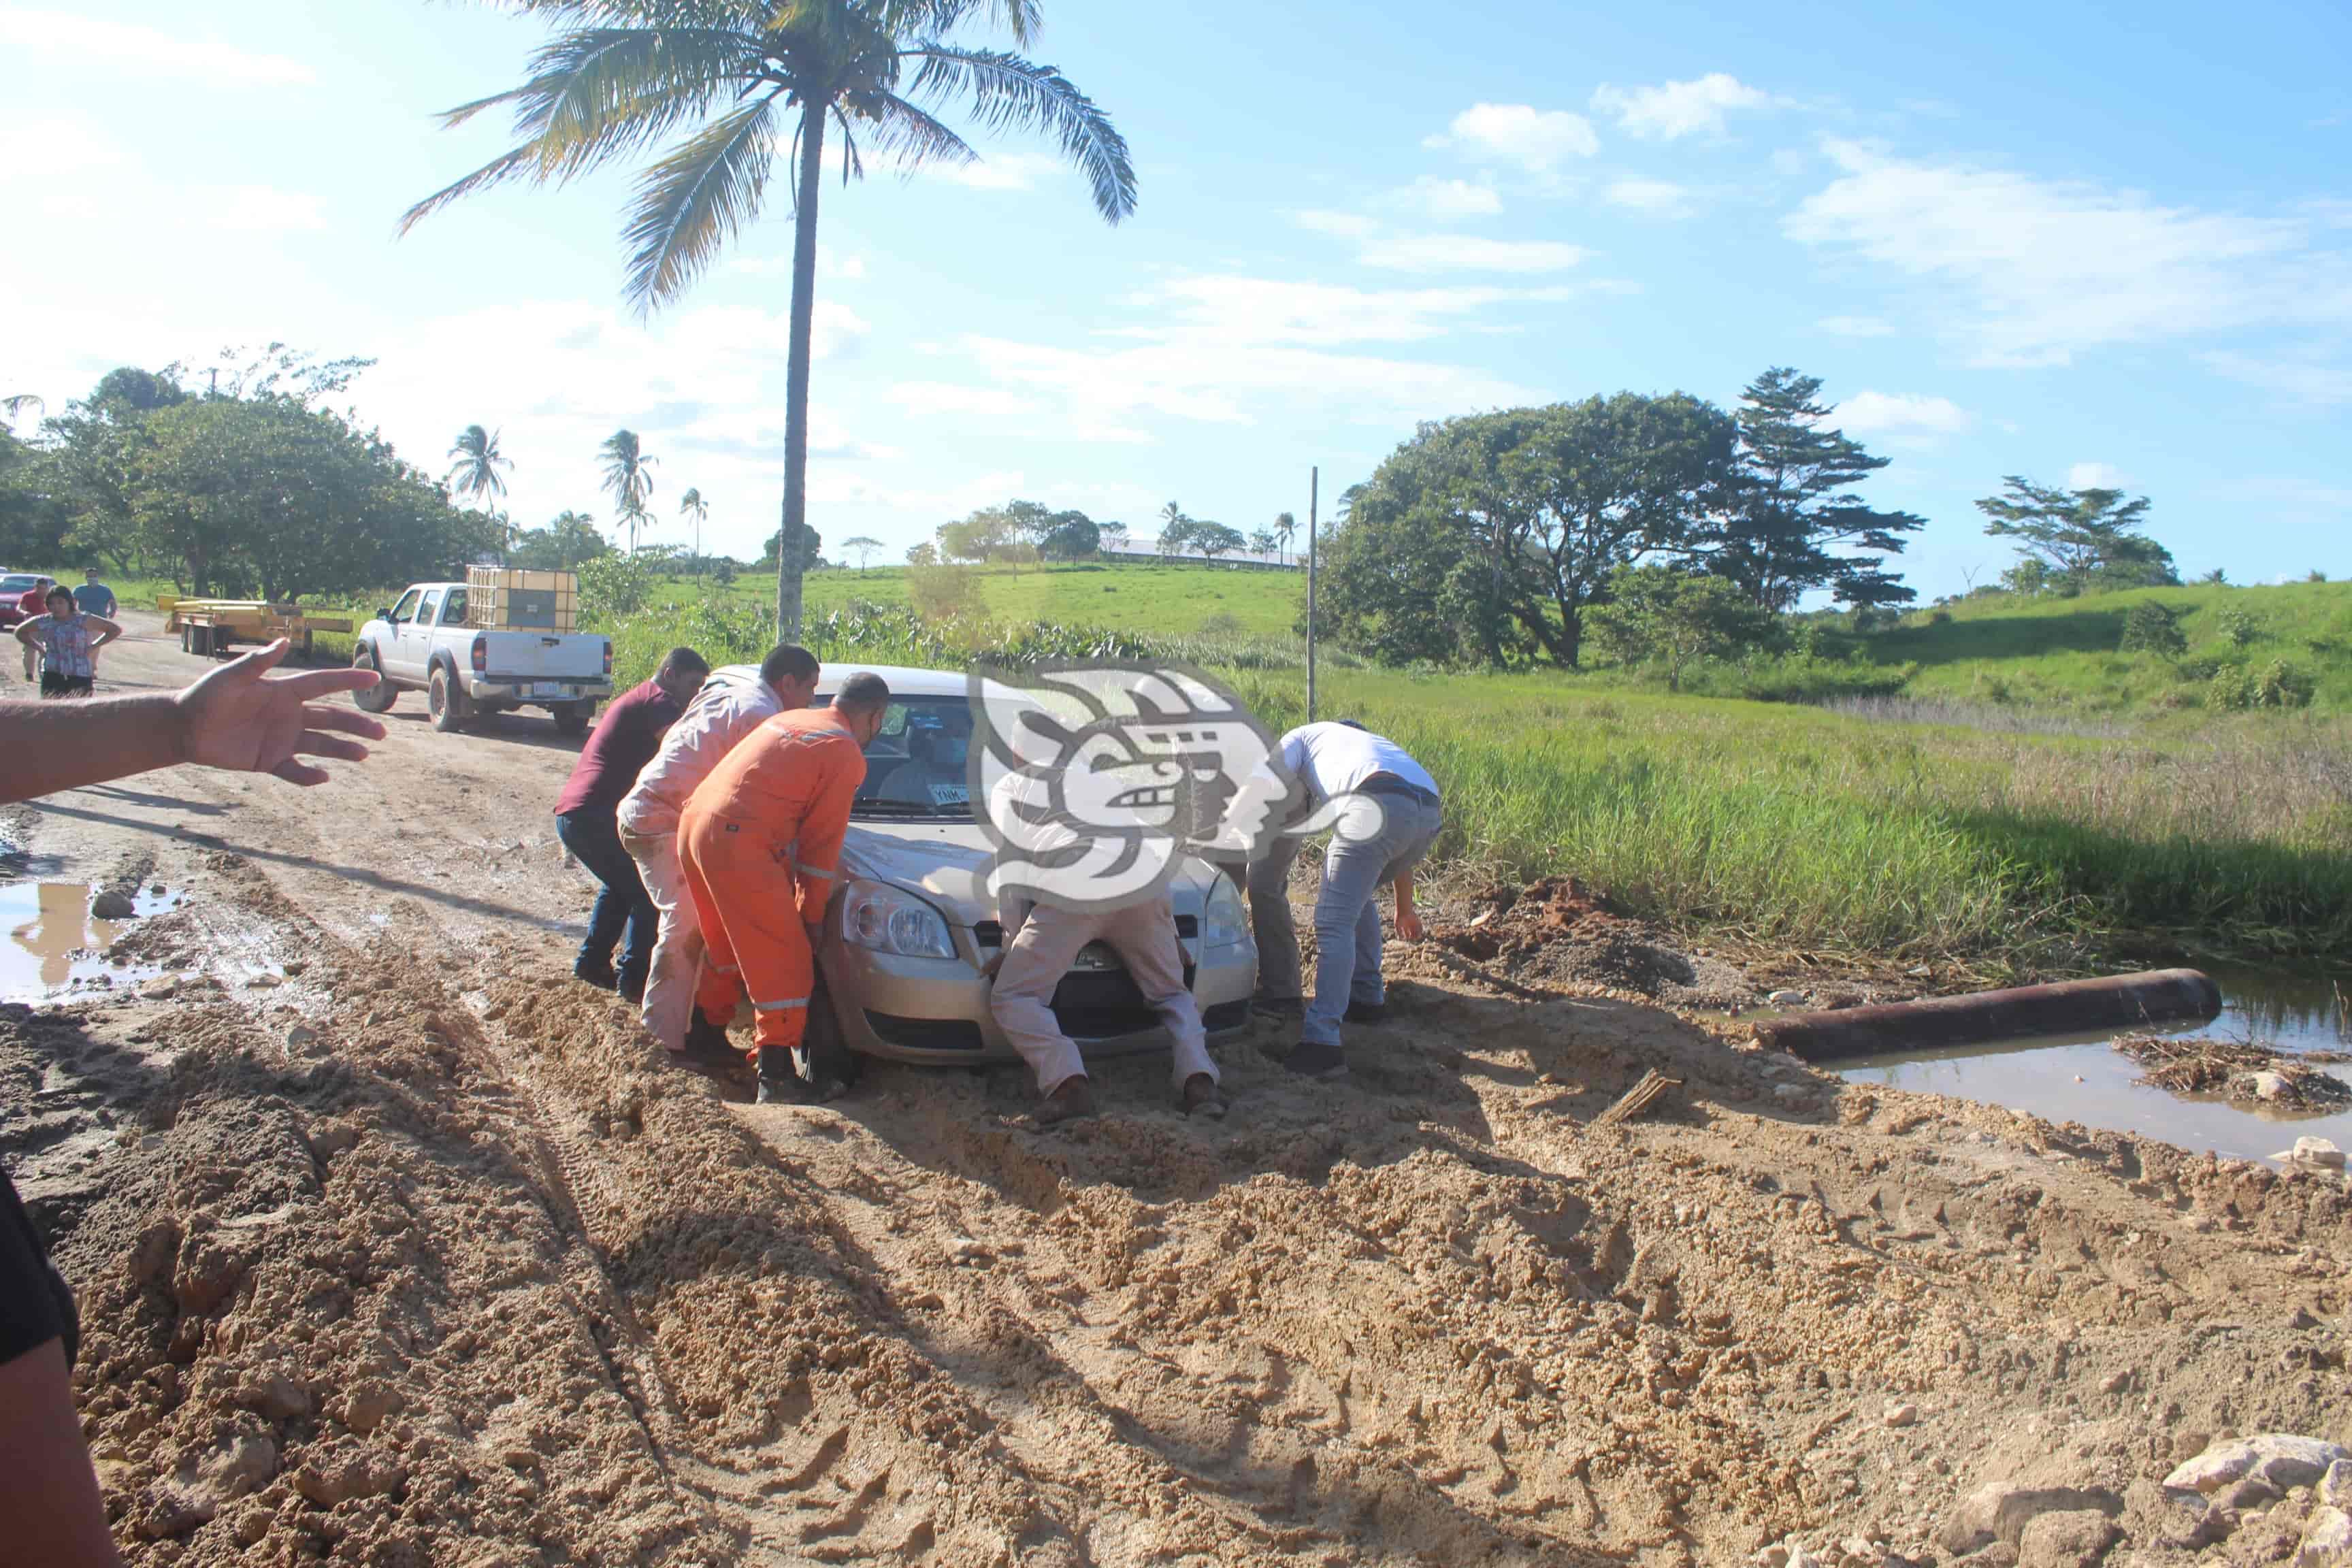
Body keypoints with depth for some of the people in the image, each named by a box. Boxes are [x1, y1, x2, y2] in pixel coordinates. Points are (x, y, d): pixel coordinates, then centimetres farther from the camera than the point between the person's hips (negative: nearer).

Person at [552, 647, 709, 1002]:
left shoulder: (634, 699, 26)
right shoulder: (657, 700, -6)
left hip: (571, 814, 10)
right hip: (595, 817, -10)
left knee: (622, 884, 27)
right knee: (649, 892, -3)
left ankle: (591, 962, 29)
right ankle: (635, 979, -4)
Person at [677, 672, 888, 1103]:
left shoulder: (787, 720, 23)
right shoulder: (846, 754, -1)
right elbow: (822, 841, -1)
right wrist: (812, 914, 8)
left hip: (695, 823, 9)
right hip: (739, 842, -9)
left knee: (726, 945, 26)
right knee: (784, 960, -1)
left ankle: (706, 1036, 39)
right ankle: (776, 1076, 1)